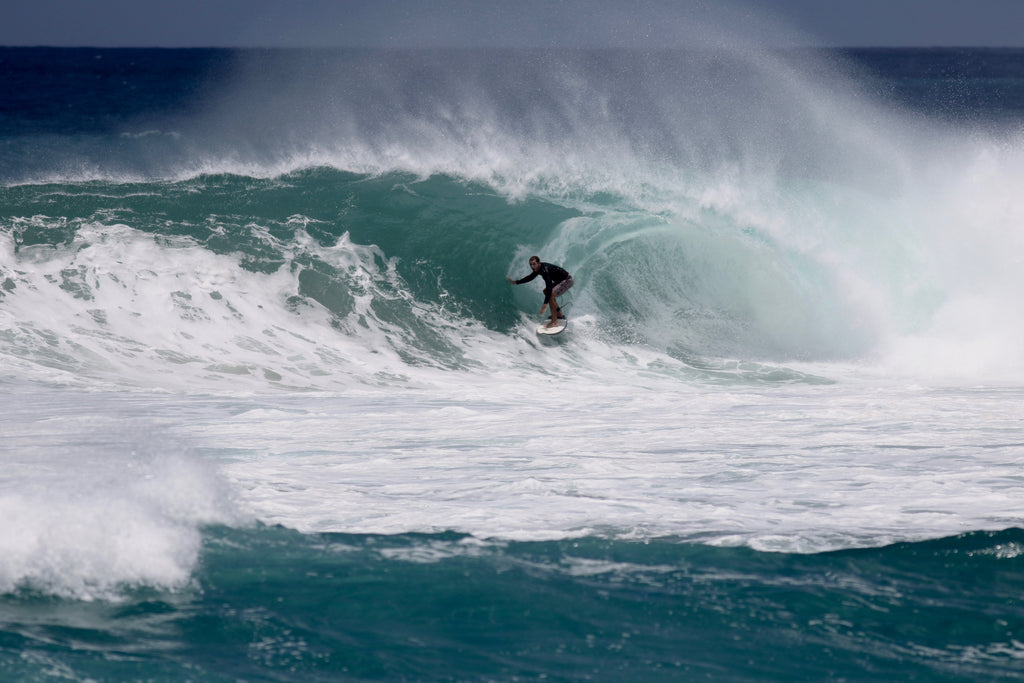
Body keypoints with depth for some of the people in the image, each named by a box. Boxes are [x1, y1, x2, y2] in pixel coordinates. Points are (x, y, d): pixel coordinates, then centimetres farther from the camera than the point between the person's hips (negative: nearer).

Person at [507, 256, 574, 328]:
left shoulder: (545, 270, -30)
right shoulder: (538, 269, 0)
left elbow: (549, 286, -38)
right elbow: (530, 277, 20)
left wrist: (545, 304, -43)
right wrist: (516, 282, 16)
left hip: (567, 280, -10)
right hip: (560, 280, 10)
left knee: (551, 295, -24)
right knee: (546, 291, 21)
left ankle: (554, 322, -24)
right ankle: (559, 314, 26)